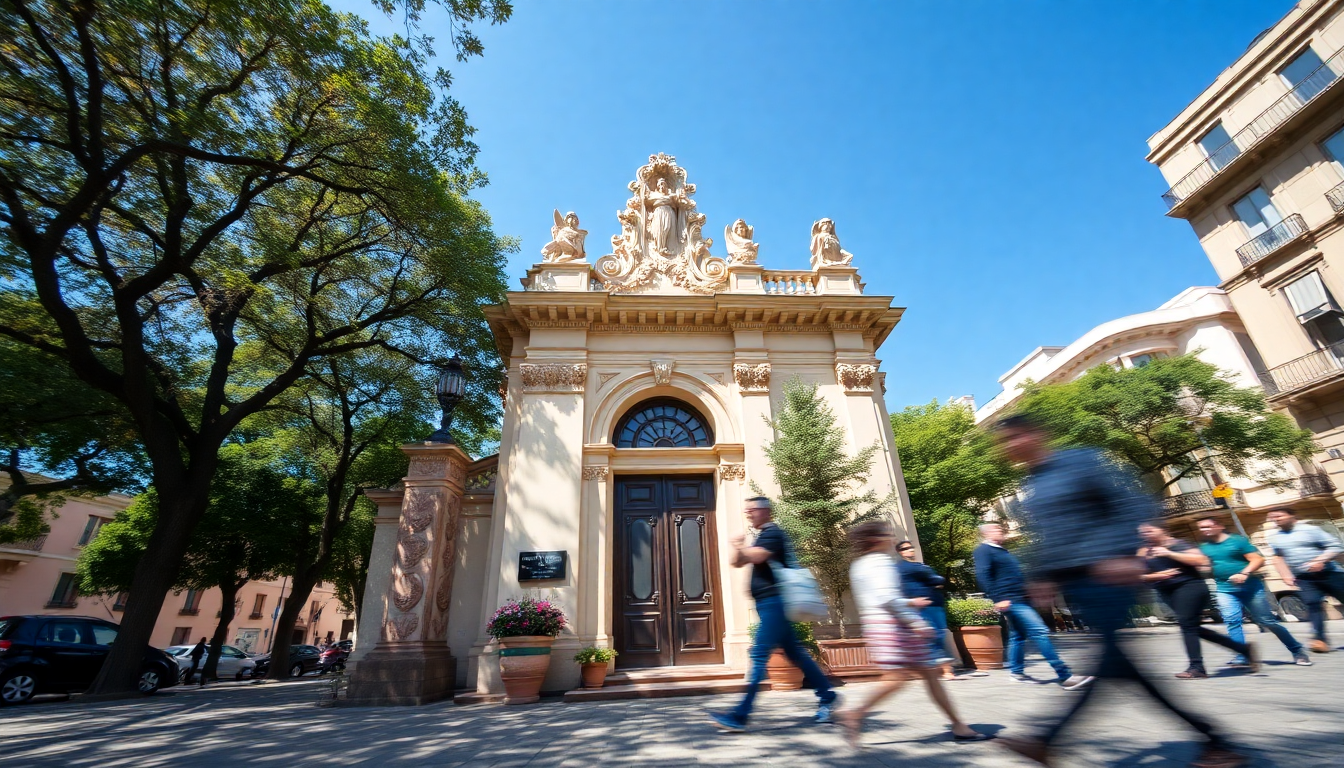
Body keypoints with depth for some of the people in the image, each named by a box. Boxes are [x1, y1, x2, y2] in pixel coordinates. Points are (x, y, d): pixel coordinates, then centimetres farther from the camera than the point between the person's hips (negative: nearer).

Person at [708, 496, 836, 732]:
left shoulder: (773, 533, -10)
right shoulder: (762, 536, 19)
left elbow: (756, 556, -26)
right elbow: (738, 562, 17)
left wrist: (740, 546, -8)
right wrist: (739, 548, -3)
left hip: (774, 602, -10)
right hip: (769, 604, 10)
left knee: (759, 655, -11)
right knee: (794, 652, 16)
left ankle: (740, 715, -10)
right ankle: (826, 695, 27)